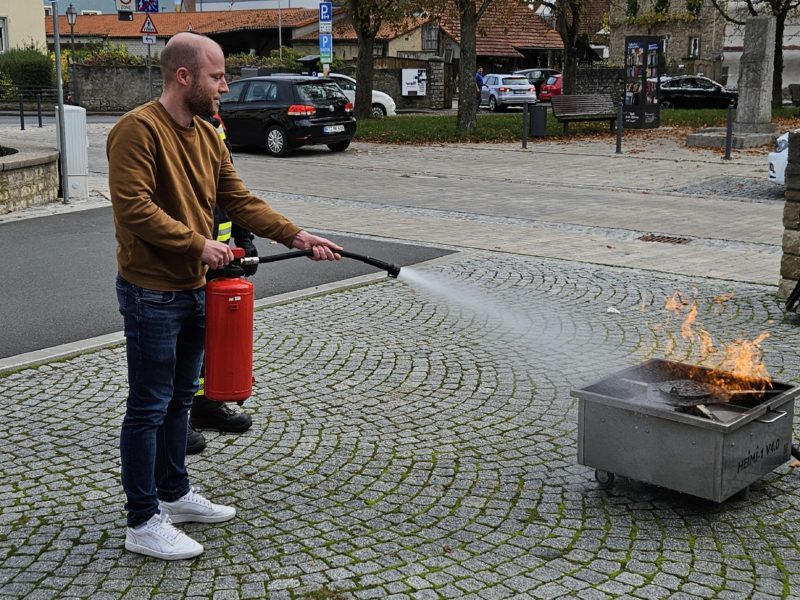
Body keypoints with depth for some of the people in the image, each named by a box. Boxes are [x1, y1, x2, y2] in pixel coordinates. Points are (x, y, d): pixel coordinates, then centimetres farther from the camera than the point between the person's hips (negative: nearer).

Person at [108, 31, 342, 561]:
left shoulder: (207, 135, 9)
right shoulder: (138, 130, -18)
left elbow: (240, 200, 8)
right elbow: (134, 208, -24)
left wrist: (296, 236, -1)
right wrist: (198, 243, -22)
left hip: (193, 289, 9)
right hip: (151, 293, -9)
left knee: (180, 398, 19)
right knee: (149, 408, -1)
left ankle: (174, 493, 34)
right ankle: (143, 523, 9)